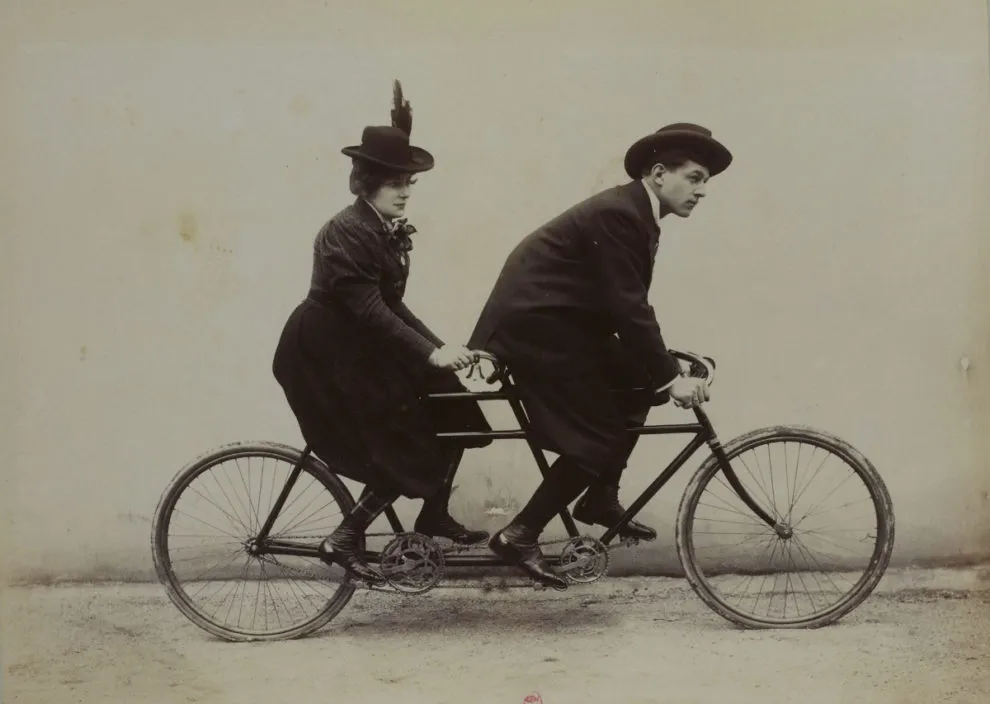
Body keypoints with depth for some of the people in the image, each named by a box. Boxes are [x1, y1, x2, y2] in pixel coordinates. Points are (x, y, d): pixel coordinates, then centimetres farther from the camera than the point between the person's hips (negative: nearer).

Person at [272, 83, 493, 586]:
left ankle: (433, 517, 17)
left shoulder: (390, 230, 6)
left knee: (453, 413, 2)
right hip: (326, 358, -8)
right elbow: (370, 311, -27)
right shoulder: (346, 232, -22)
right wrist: (431, 353, -32)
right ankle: (343, 540, 2)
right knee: (407, 453, -10)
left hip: (364, 348, 8)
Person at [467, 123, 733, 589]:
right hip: (534, 322, -10)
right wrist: (670, 376, -21)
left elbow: (630, 306, 14)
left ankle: (600, 499, 19)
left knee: (638, 386, 9)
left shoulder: (632, 213, 9)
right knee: (597, 438, -9)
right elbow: (627, 309, -24)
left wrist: (667, 365, 9)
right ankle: (519, 535, -2)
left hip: (562, 316, 10)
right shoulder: (617, 214, -21)